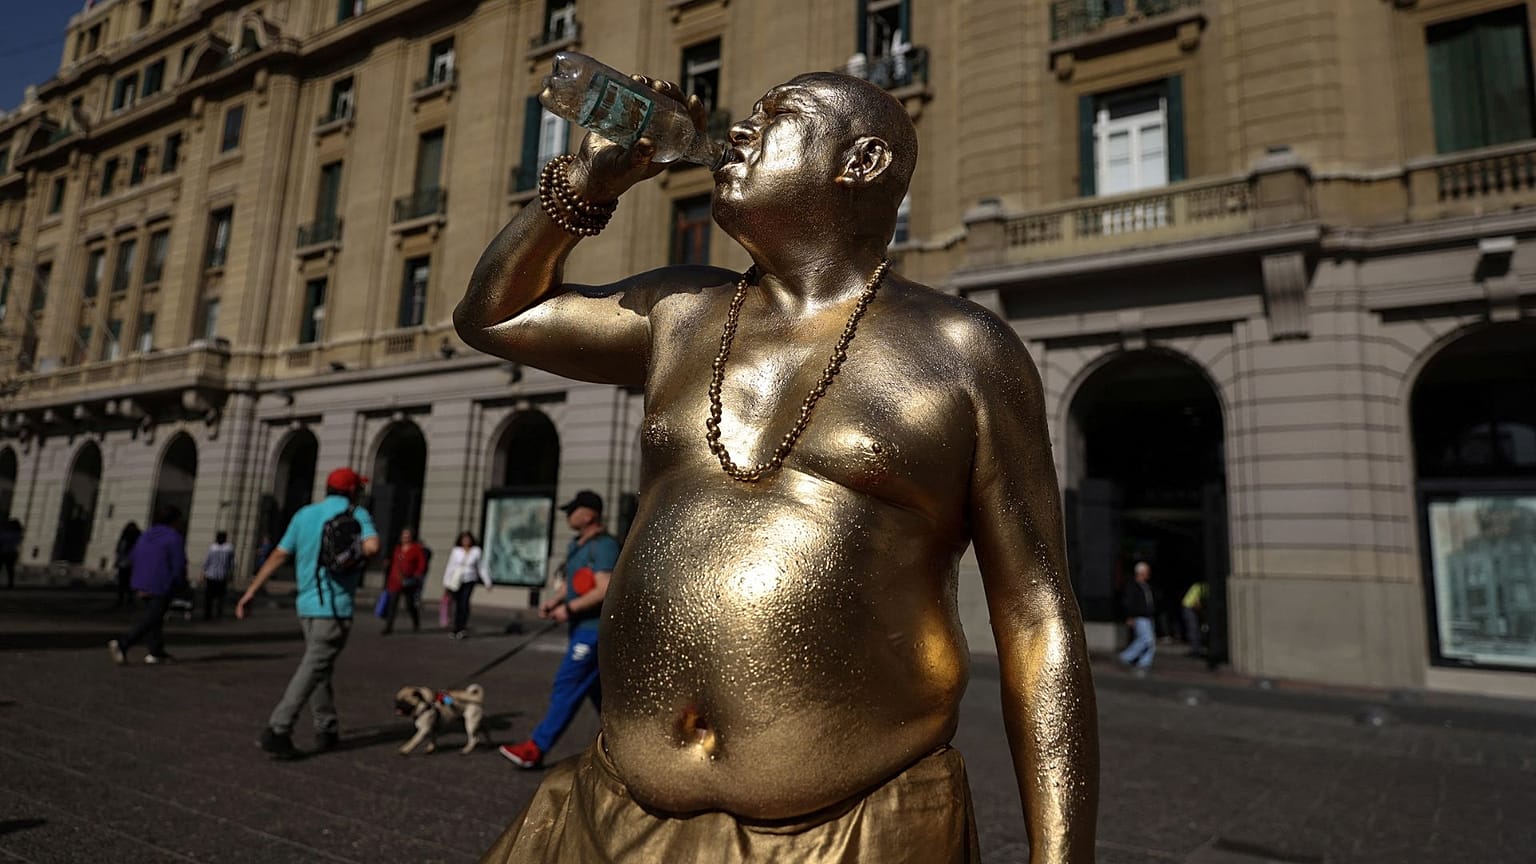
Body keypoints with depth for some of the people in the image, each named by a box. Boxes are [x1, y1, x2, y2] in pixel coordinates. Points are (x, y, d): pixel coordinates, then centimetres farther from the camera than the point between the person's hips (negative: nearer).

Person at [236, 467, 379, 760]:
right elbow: (372, 546, -24)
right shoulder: (356, 513, -5)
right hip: (334, 607, -6)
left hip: (307, 604, 6)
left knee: (319, 668, 16)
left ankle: (327, 730, 20)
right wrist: (356, 558, -2)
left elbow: (278, 555, 6)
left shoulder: (304, 514, 10)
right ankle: (277, 731, -11)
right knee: (311, 670, -4)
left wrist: (251, 591, 9)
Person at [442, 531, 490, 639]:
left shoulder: (476, 551, 3)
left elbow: (481, 568, 8)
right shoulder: (456, 551, 5)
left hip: (469, 581, -1)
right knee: (458, 605, 2)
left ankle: (462, 628, -17)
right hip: (456, 581, 1)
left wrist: (487, 582, 6)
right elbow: (450, 566, 8)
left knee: (464, 602, -18)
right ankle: (457, 630, 11)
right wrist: (446, 582, 6)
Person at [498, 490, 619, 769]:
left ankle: (535, 749, 1)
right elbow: (570, 581, 21)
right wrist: (552, 602, 4)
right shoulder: (576, 545, 14)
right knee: (597, 690, 16)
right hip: (583, 627, 10)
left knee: (567, 686, -5)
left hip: (594, 628, -10)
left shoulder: (604, 546, -16)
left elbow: (605, 589, -24)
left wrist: (570, 608, -19)